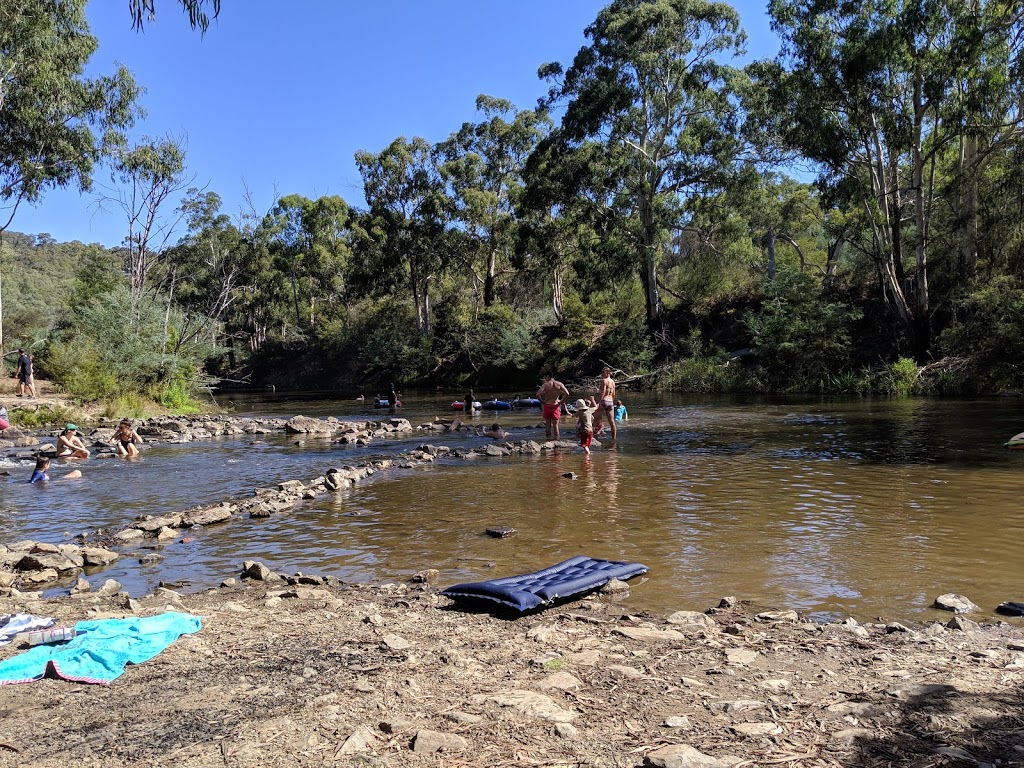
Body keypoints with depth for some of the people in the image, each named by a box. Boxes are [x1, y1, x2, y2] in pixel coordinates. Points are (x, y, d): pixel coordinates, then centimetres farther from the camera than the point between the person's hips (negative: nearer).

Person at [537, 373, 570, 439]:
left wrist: (542, 401, -1)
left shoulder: (545, 385, -3)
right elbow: (567, 394, -10)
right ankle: (556, 439, 6)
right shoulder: (559, 384, 1)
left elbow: (538, 394, -15)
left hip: (547, 406, -1)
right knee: (555, 425, 7)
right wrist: (561, 402, -1)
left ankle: (548, 438, 11)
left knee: (547, 424, 10)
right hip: (556, 406, 1)